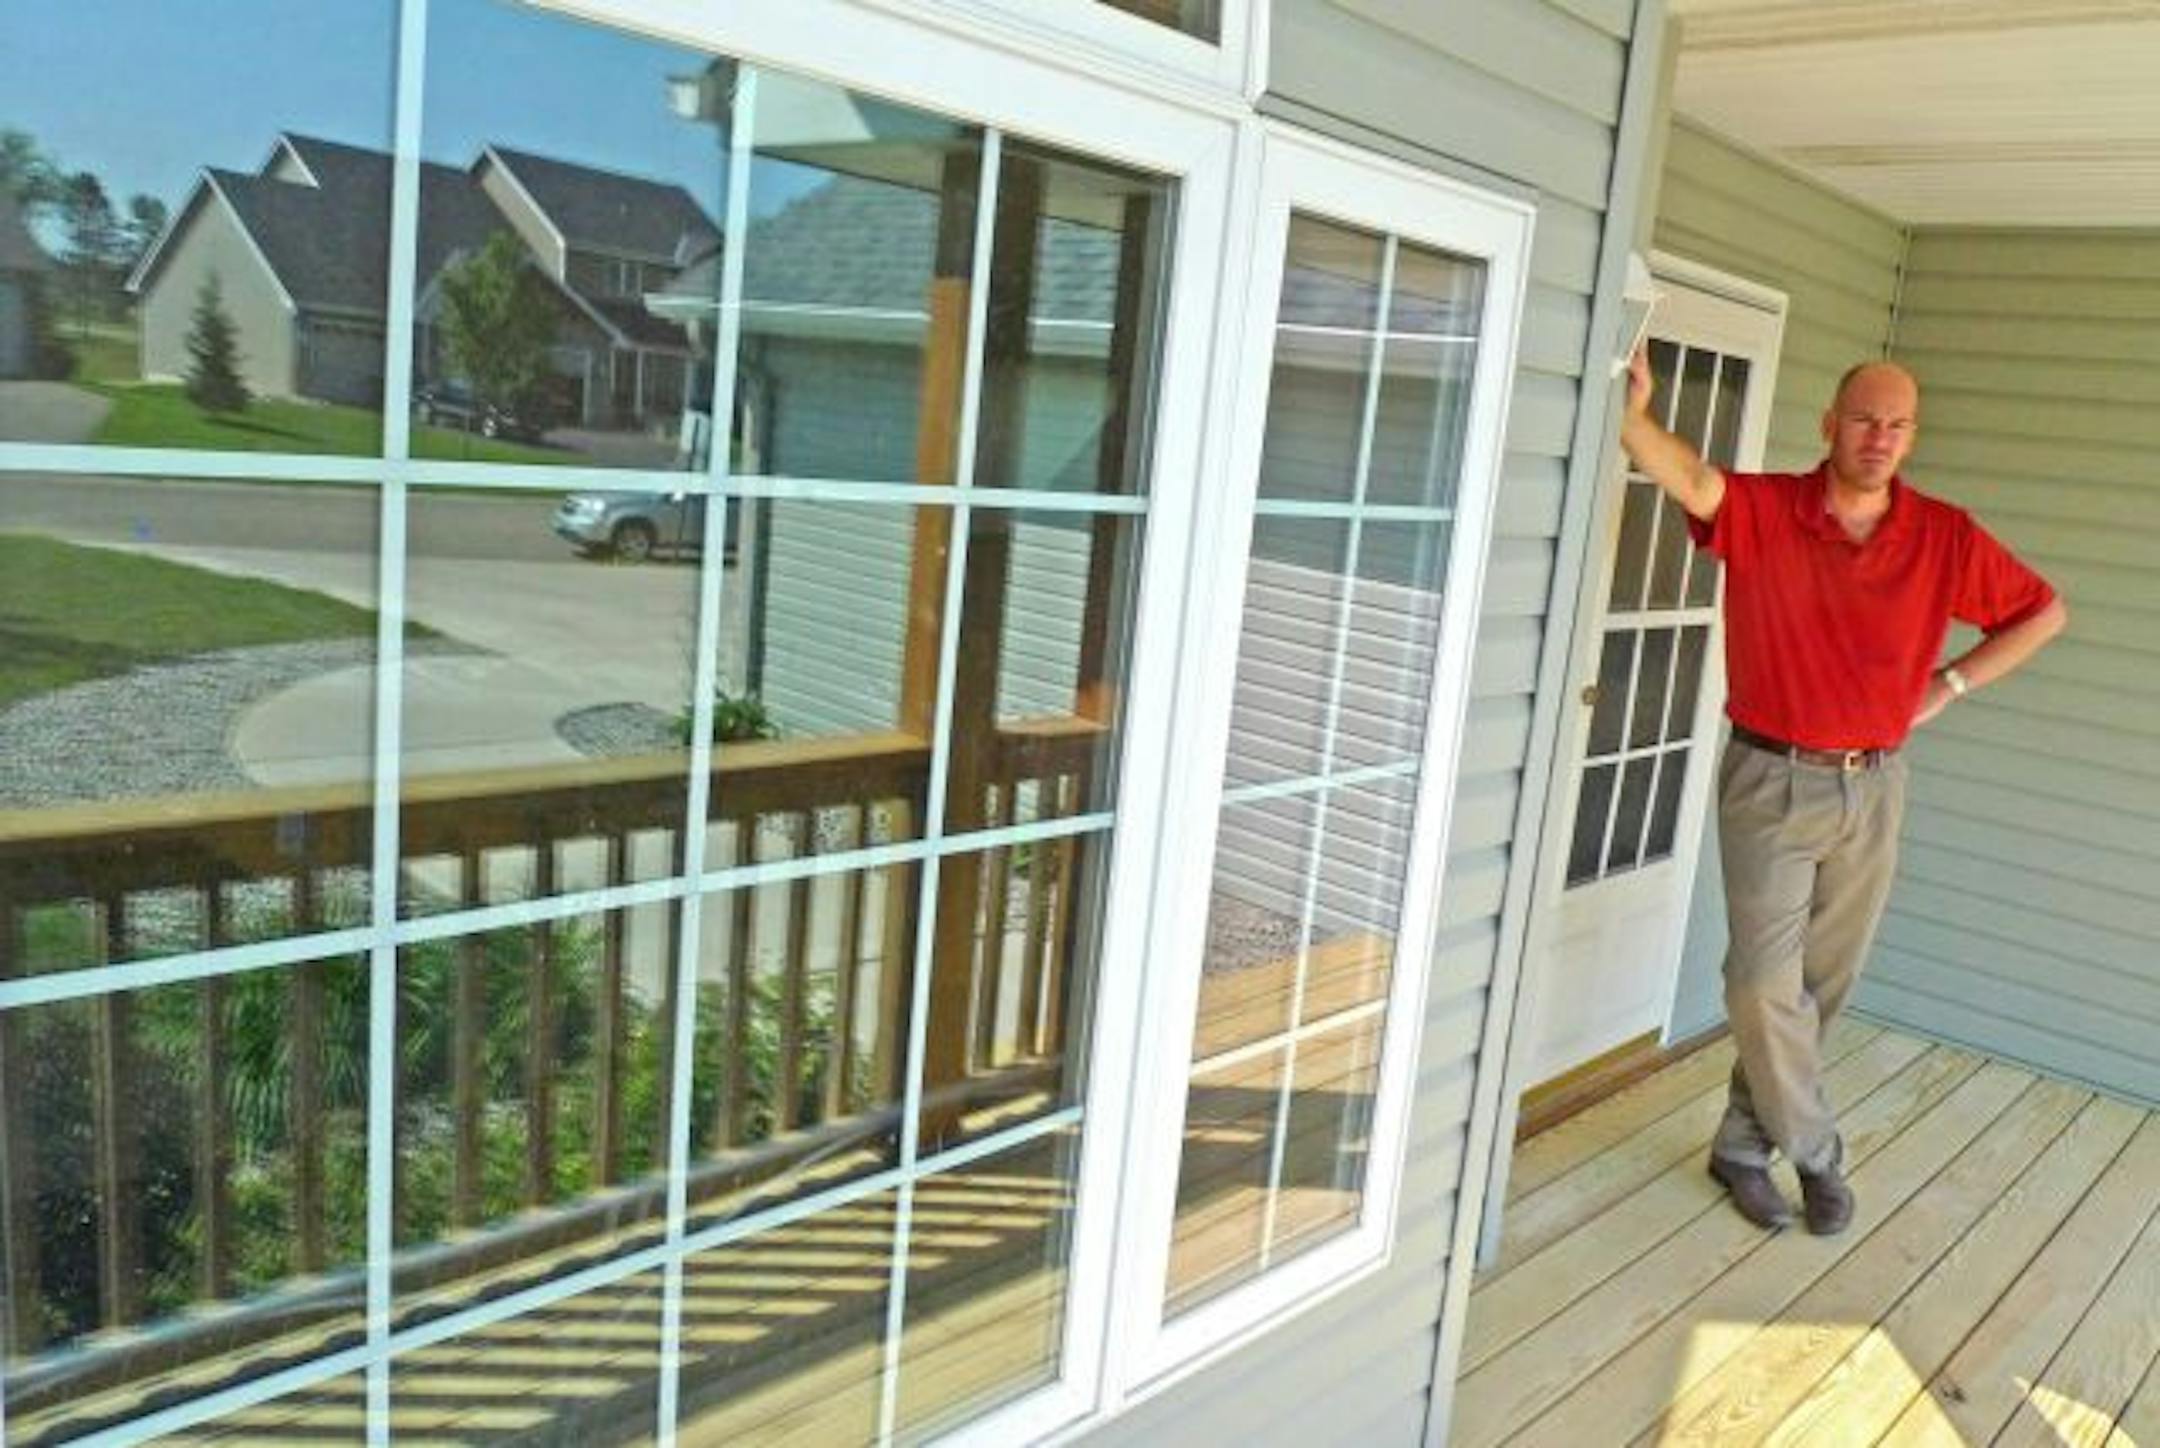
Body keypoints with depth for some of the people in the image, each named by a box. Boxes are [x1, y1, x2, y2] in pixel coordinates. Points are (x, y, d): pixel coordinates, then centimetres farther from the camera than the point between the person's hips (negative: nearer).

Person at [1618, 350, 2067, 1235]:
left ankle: (1744, 1144, 29)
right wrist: (1631, 413, -51)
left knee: (1821, 985, 11)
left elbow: (2044, 612, 13)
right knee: (1765, 983, -3)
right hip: (1772, 780, -3)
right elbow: (1690, 479, -31)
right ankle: (1816, 1151, 19)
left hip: (1873, 789, 3)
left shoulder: (1946, 538, -1)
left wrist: (1950, 685, 2)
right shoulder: (1763, 511, -9)